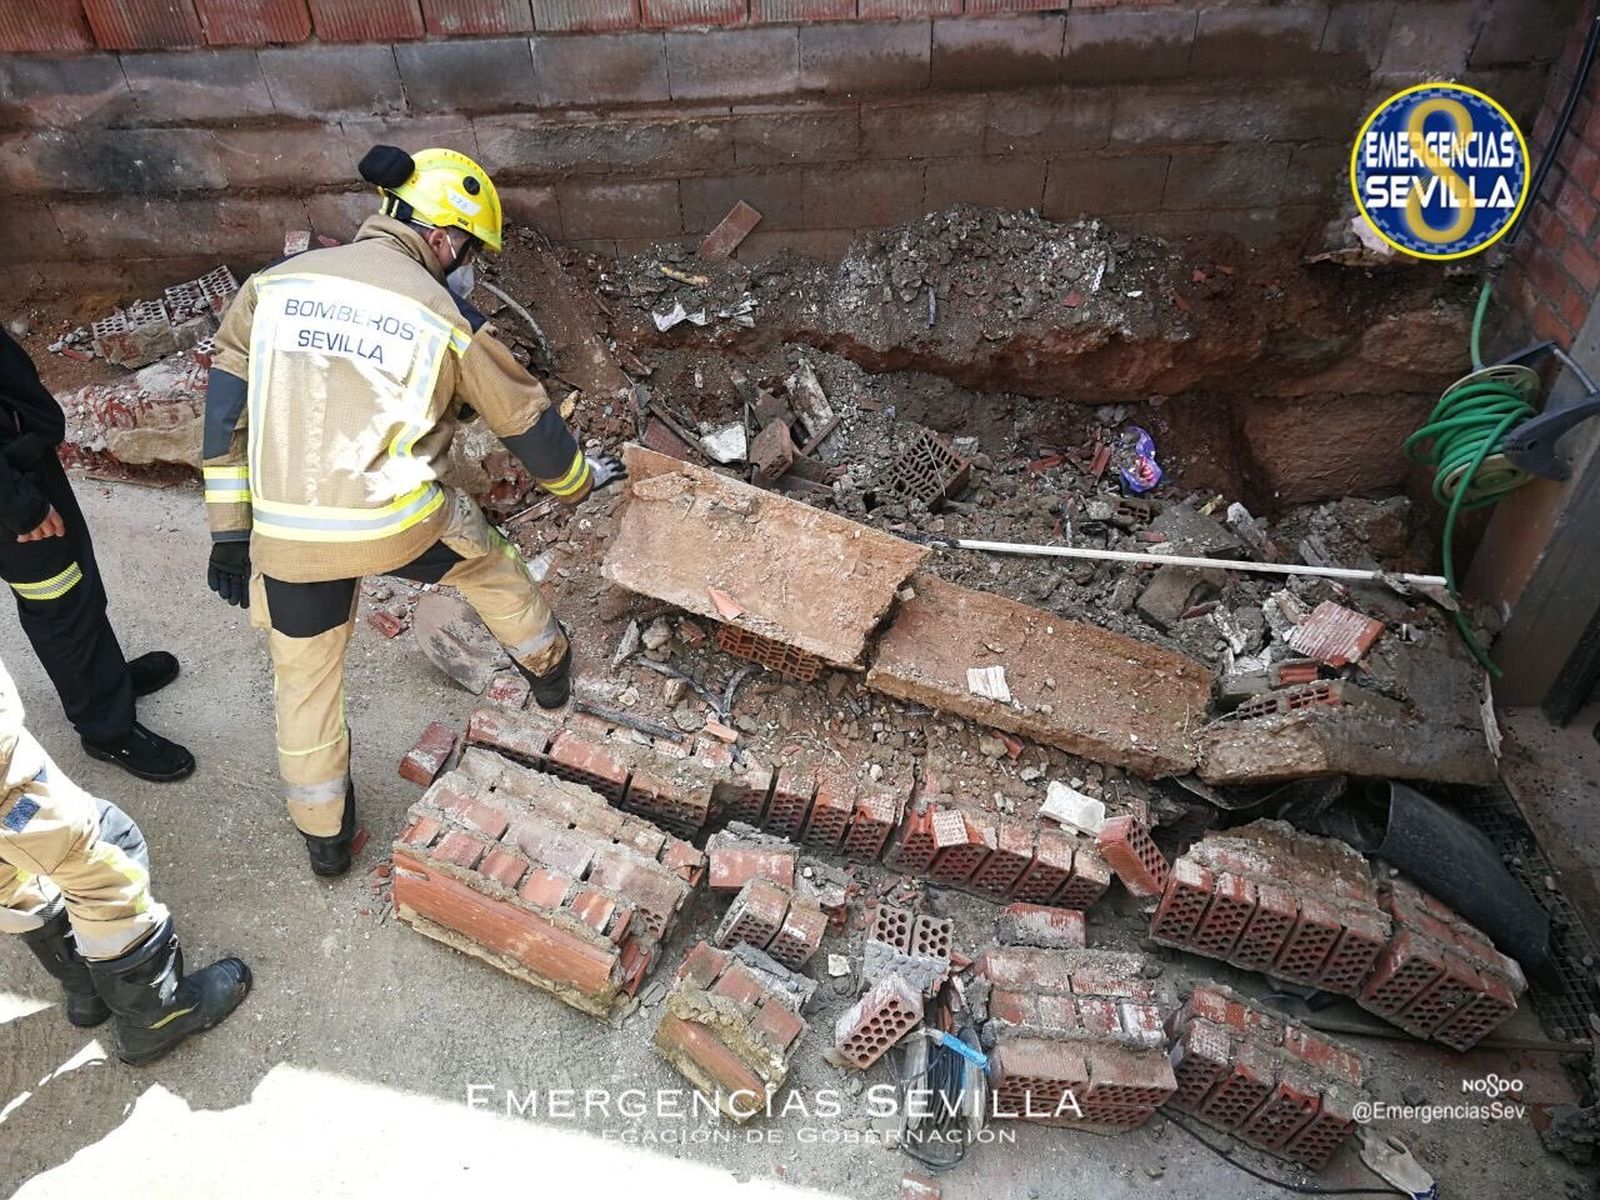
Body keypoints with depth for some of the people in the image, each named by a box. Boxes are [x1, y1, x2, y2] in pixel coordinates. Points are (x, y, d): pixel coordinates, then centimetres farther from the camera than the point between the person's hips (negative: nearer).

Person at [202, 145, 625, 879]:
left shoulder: (273, 283, 6)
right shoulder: (447, 317, -3)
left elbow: (227, 409, 7)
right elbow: (524, 418, 7)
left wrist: (231, 531, 13)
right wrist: (578, 481, 26)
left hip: (286, 534, 3)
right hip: (398, 526, -3)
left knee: (305, 676, 23)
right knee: (489, 564, 29)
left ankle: (324, 837, 38)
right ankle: (547, 668, 50)